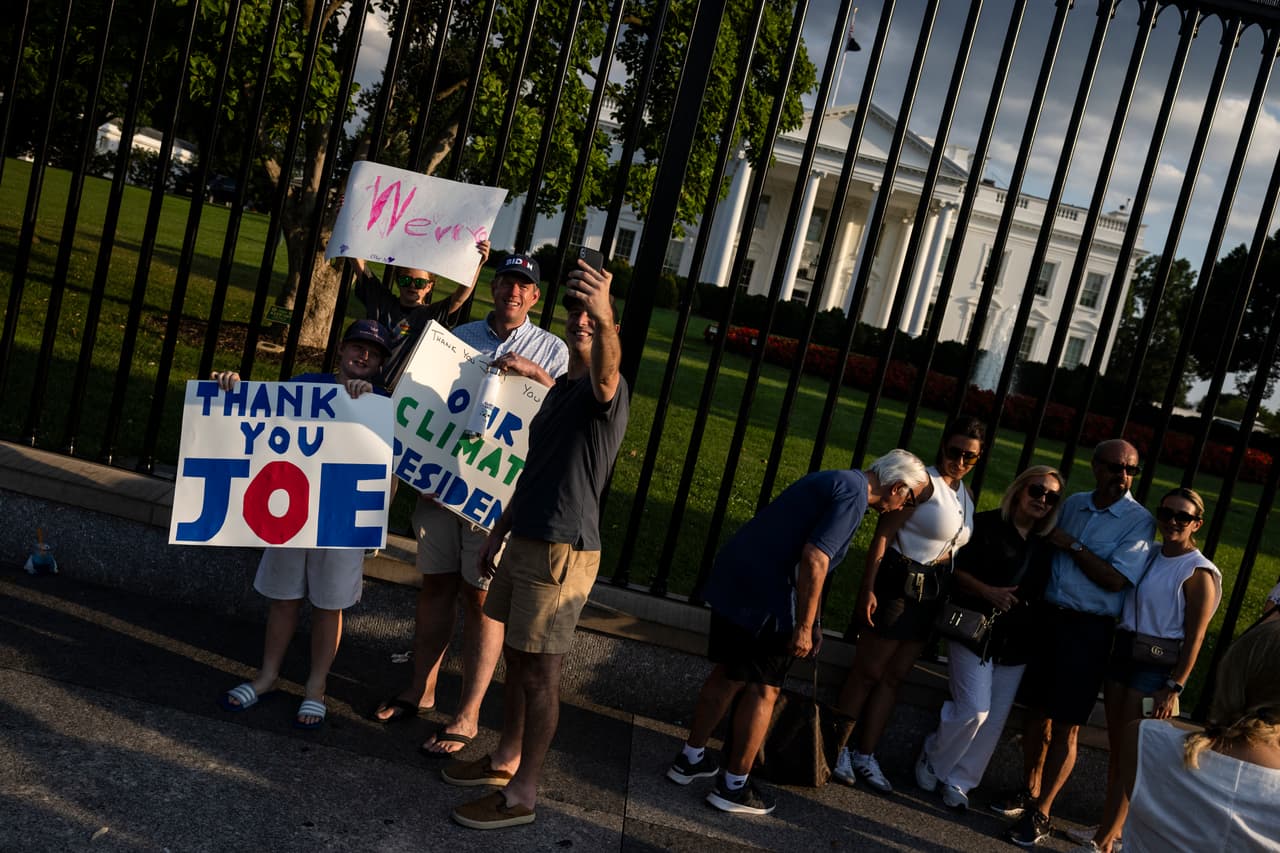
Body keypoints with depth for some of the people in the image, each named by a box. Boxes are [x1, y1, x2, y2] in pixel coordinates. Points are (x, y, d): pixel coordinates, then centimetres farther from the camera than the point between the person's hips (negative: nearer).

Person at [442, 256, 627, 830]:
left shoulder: (605, 391, -12)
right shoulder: (560, 388, 16)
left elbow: (606, 371, -40)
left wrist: (605, 317, -60)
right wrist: (498, 533, 22)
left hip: (563, 552, -8)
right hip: (525, 542, 8)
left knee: (539, 673, -1)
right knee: (516, 659, 19)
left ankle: (521, 794, 10)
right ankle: (505, 759, 35)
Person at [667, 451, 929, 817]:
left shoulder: (834, 481, 19)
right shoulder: (854, 495, -11)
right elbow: (814, 557, -22)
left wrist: (807, 619, 33)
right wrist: (805, 626, -17)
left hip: (732, 578, 9)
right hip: (766, 595, -9)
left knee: (728, 674, 20)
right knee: (762, 689, 5)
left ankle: (690, 759, 30)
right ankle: (733, 787, 14)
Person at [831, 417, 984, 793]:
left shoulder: (965, 494, 11)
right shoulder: (924, 481, -13)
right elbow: (883, 533, -17)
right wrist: (867, 589, -22)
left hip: (931, 593, 8)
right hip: (899, 583, -8)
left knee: (894, 676, 11)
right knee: (868, 670, 0)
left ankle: (865, 756, 18)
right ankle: (838, 748, 12)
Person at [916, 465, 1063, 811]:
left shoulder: (1046, 545, 10)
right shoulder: (987, 525, -4)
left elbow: (1042, 593, 18)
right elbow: (955, 571, -8)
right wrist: (987, 591, -20)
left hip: (1015, 645, 5)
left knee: (995, 720, 6)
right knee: (974, 710, -12)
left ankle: (959, 781, 20)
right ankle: (932, 761, 13)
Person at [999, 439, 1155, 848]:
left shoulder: (1139, 520, -8)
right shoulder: (1072, 504, 7)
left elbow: (1115, 580, -15)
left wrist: (1072, 544, -14)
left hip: (1087, 630, -5)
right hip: (1047, 617, 5)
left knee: (1065, 727, 1)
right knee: (1038, 711, 13)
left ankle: (1040, 814, 12)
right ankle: (1028, 792, 30)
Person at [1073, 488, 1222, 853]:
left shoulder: (1199, 573, -11)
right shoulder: (1148, 556, 7)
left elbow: (1194, 638, -13)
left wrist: (1174, 688, -16)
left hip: (1158, 667, -6)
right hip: (1123, 654, 6)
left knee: (1130, 751, -1)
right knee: (1116, 747, 13)